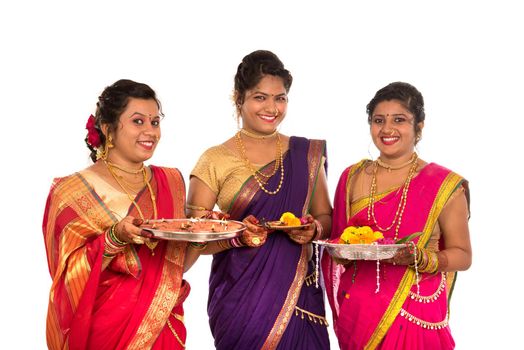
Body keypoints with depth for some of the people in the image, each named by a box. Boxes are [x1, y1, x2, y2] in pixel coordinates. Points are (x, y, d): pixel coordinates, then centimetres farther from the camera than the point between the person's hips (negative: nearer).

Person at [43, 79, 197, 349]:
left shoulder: (171, 182, 5)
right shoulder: (72, 191, -10)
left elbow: (177, 261, 11)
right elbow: (71, 275, -14)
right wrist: (115, 238, -27)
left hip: (163, 327, 4)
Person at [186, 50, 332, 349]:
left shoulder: (307, 155, 7)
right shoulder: (215, 161, -1)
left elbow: (325, 216, 13)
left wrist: (314, 230, -9)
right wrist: (238, 236, -20)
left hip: (299, 295, 2)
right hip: (240, 299, -2)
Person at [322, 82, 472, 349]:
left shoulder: (444, 186, -7)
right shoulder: (352, 178, 4)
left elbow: (462, 256, -3)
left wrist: (419, 258, -20)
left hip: (415, 316, -3)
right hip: (357, 314, 4)